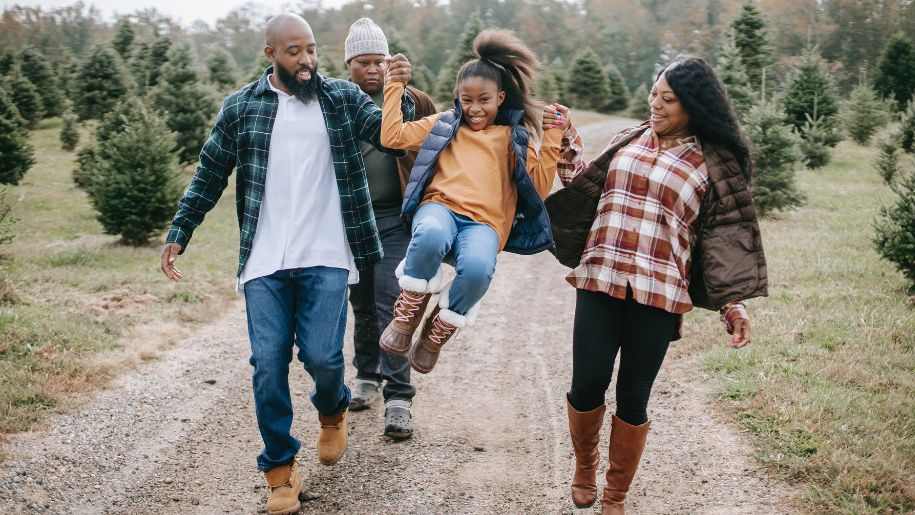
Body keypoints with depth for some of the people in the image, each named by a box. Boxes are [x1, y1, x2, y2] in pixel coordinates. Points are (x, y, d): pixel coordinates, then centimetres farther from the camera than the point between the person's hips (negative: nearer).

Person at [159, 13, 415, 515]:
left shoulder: (342, 97, 5)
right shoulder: (240, 107, 5)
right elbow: (209, 175, 12)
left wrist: (400, 92, -22)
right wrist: (178, 232, 9)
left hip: (326, 257, -1)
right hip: (264, 262, 1)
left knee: (322, 356, -8)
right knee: (268, 364, -1)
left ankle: (332, 410, 29)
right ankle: (279, 468, 16)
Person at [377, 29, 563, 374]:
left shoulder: (515, 138, 18)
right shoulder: (444, 125, 21)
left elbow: (539, 187, 8)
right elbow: (392, 135, 15)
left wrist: (553, 140, 0)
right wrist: (395, 86, 15)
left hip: (483, 223, 0)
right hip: (440, 207, 0)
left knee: (478, 268, -38)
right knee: (431, 236, -41)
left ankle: (436, 334, -7)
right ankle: (406, 315, -14)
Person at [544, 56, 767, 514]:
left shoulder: (712, 164, 4)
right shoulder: (628, 141, 13)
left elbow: (728, 236, 3)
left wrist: (734, 303, -4)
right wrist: (566, 140, 15)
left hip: (658, 295, -2)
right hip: (599, 283, 2)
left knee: (633, 398, 4)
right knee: (587, 385, -2)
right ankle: (584, 466, 29)